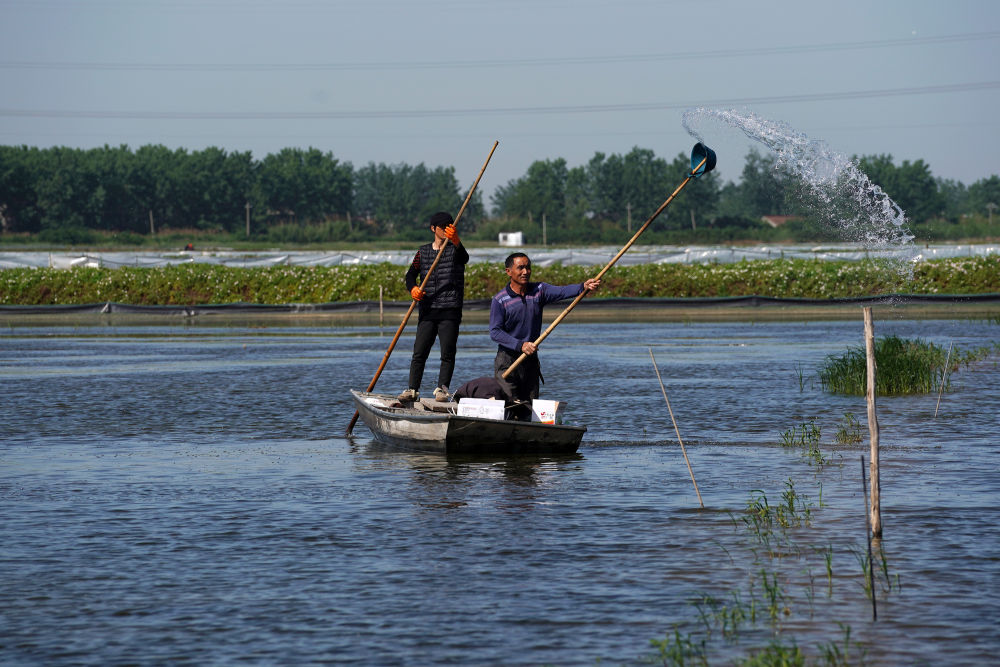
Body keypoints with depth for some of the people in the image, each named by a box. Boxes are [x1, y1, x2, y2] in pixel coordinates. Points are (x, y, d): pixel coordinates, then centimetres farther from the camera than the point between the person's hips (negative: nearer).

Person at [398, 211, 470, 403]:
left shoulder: (454, 249, 4)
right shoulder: (423, 251, 15)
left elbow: (464, 257, -19)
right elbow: (411, 274, 12)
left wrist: (455, 241, -40)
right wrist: (413, 288, -11)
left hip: (450, 311, -3)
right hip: (427, 310, 3)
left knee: (447, 353, -7)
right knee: (419, 352, -1)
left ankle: (442, 389, -3)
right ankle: (412, 389, 2)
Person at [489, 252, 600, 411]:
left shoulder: (539, 290, 3)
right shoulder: (499, 301, -7)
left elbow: (561, 292, -14)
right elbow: (495, 332, -12)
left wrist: (583, 286, -33)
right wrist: (520, 345, -24)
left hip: (531, 360, 4)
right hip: (507, 360, -4)